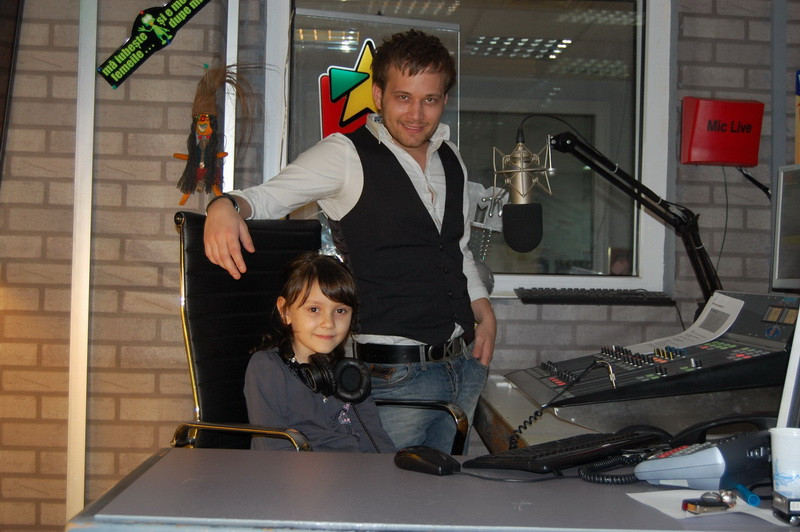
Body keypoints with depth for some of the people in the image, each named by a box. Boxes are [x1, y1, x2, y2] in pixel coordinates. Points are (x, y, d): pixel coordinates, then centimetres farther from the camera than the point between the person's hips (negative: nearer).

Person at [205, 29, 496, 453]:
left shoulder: (451, 160, 14)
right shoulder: (346, 155, -6)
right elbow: (268, 196, -10)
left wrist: (484, 312, 11)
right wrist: (226, 206, -32)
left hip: (465, 365, 6)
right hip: (395, 374, -6)